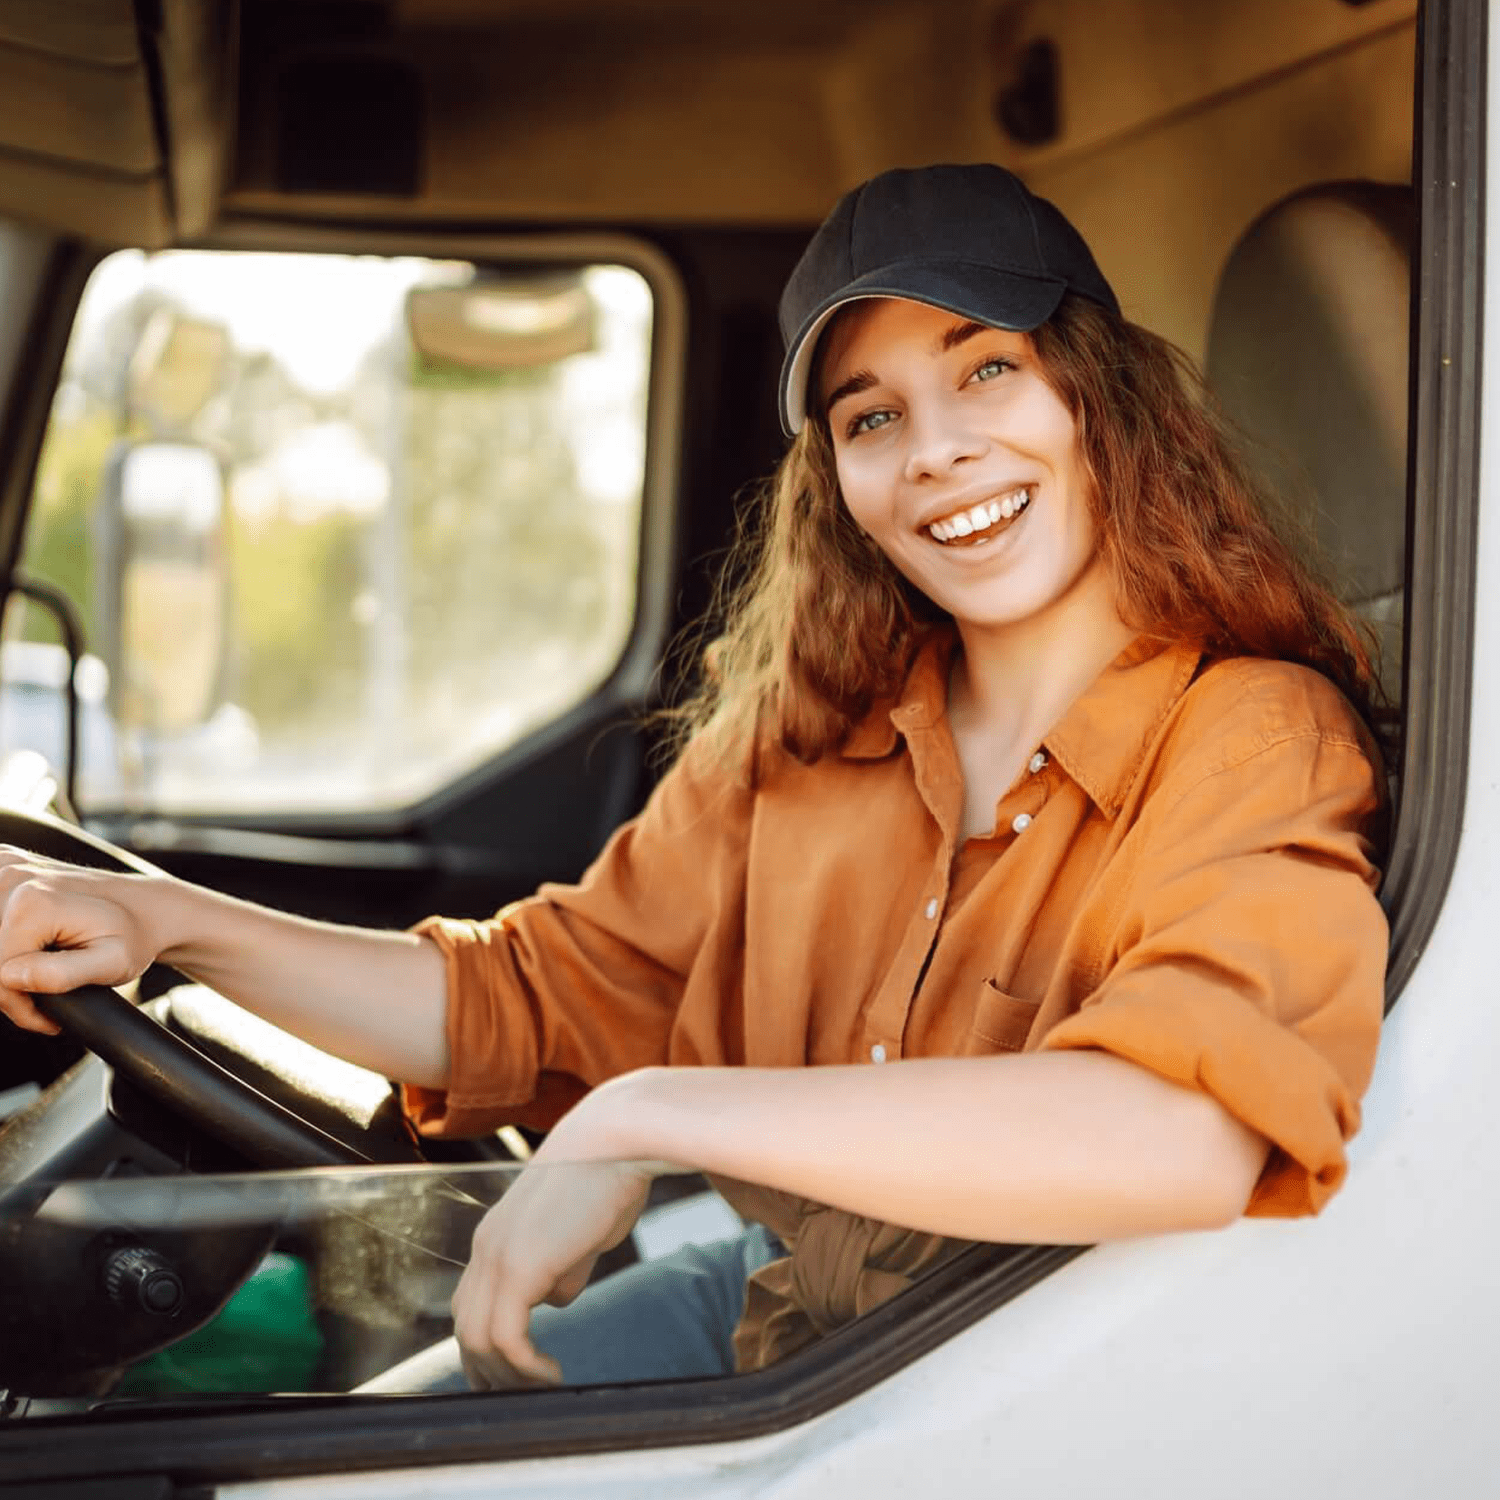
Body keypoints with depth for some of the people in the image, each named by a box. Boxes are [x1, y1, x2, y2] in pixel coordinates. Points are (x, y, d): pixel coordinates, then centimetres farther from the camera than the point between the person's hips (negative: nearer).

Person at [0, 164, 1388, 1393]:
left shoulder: (1255, 742, -16)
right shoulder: (802, 737, 4)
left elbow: (1185, 1136, -34)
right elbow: (540, 999, 10)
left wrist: (647, 1119, -31)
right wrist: (175, 925, -2)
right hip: (769, 1300, 6)